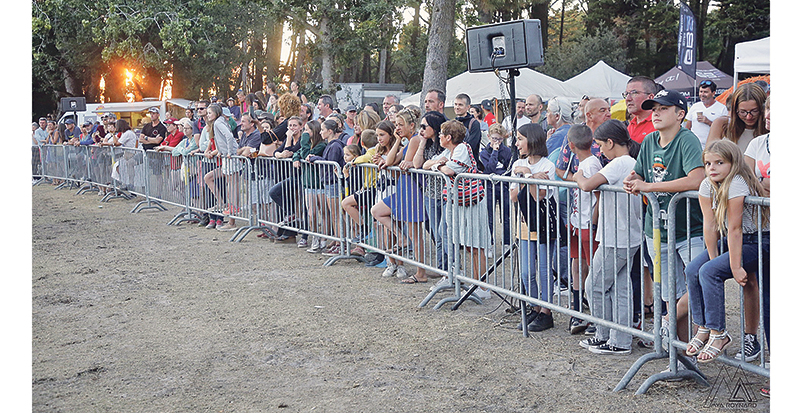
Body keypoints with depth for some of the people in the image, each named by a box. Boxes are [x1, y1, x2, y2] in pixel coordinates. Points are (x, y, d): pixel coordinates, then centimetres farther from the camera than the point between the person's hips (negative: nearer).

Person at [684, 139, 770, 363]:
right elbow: (711, 225, -4)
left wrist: (735, 267, -23)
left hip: (758, 241, -8)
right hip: (731, 240, 8)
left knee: (709, 272, -22)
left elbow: (734, 228, -25)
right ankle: (703, 328, 3)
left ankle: (718, 334, -14)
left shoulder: (736, 184, -26)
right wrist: (713, 259, -8)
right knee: (693, 270, -7)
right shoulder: (707, 186, -2)